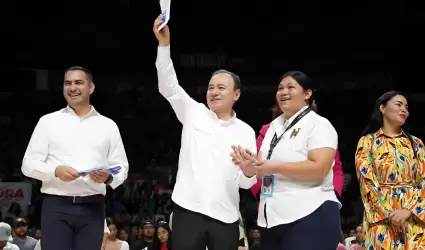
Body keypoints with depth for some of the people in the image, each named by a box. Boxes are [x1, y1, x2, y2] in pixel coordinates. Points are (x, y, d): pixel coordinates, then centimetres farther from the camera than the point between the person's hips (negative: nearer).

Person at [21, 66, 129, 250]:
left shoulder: (108, 125, 13)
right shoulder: (48, 121, 8)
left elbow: (121, 167, 12)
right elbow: (28, 164, 5)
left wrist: (108, 177, -11)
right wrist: (56, 170, -14)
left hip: (93, 208, 2)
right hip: (56, 206, -1)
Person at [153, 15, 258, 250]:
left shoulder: (245, 132, 10)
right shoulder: (194, 113, 10)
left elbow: (246, 182, 8)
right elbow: (168, 86, -4)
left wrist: (249, 167, -17)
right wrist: (164, 43, -15)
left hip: (225, 217, 1)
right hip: (188, 211, -1)